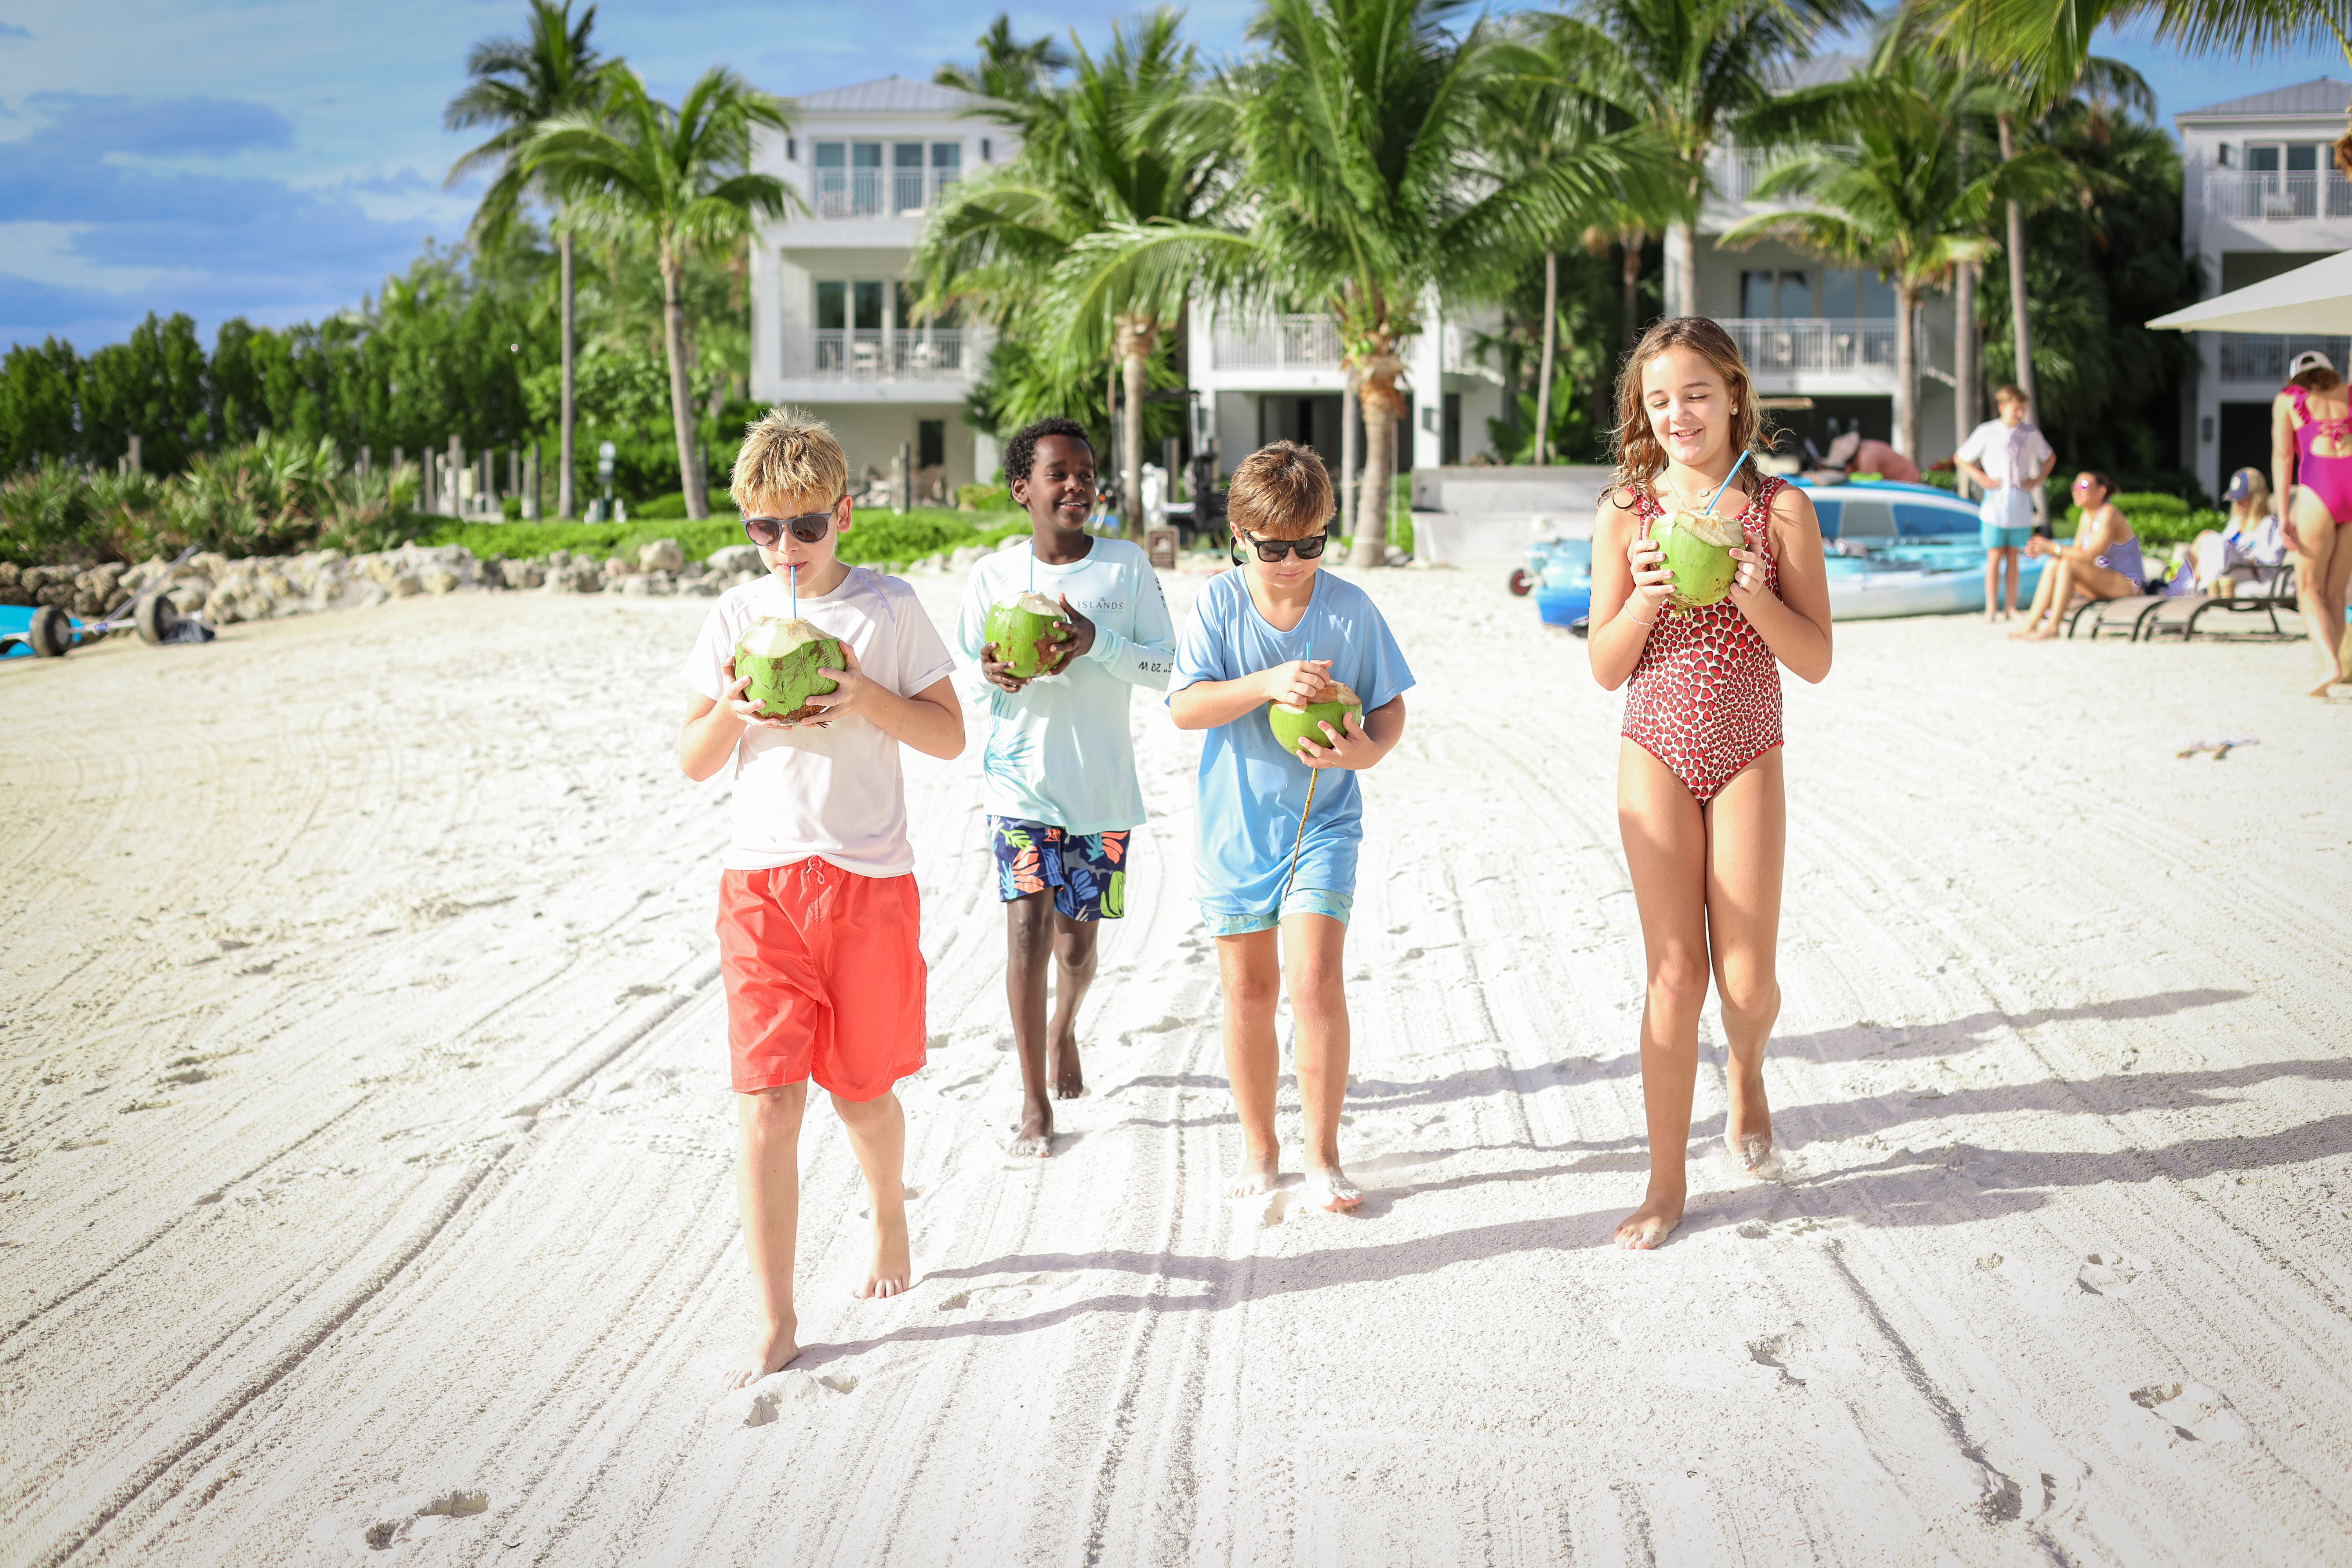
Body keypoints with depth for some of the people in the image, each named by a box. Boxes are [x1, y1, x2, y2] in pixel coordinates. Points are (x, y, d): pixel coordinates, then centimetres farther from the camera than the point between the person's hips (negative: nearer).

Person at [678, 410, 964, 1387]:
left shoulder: (888, 608, 0)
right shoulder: (737, 615, 6)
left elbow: (949, 737, 0)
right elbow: (694, 762, 8)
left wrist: (864, 693, -16)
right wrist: (733, 708, -13)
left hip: (869, 877, -1)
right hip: (760, 882, 1)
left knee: (861, 1088, 10)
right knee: (767, 1104, -5)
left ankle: (889, 1218, 42)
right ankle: (775, 1323, 1)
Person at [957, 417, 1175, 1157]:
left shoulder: (1127, 565, -1)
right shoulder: (993, 575, 0)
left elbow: (1166, 667, -3)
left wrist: (1095, 641, -19)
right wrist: (992, 675, -17)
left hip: (1103, 783, 1)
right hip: (1021, 778, -1)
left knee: (1077, 939, 11)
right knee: (1028, 924, -12)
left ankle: (1063, 1028, 46)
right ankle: (1035, 1102, 0)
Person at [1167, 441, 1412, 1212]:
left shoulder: (1351, 607, -4)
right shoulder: (1219, 603, -5)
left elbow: (1389, 707, 2)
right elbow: (1185, 706, -12)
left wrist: (1367, 749, -20)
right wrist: (1268, 684, -27)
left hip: (1322, 823, -1)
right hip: (1234, 824, 1)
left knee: (1315, 982, -13)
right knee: (1247, 989, 9)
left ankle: (1323, 1155, 0)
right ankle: (1258, 1146, 26)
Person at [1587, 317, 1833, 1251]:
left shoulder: (1781, 510, -2)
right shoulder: (1625, 514, 0)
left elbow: (1816, 661, -4)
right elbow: (1606, 668, 0)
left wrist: (1754, 596, -20)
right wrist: (1646, 597, -17)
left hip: (1748, 759, 0)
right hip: (1656, 755, 0)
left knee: (1746, 980, -3)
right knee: (1675, 975, -1)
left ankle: (1746, 1069, 35)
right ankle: (1668, 1182, 10)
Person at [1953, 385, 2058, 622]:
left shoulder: (2031, 432, 6)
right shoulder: (1987, 432, -1)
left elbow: (2050, 457, 22)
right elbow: (1960, 459, 7)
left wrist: (2038, 480, 6)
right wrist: (1981, 478, -5)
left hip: (2022, 503, 2)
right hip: (1996, 502, -2)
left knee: (2013, 556, 5)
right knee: (1995, 556, -4)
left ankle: (2010, 607, 9)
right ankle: (1991, 609, -1)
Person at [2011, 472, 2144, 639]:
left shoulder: (2109, 514, -16)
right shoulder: (2087, 516, 11)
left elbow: (2090, 556, -24)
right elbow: (2076, 552, 6)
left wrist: (2052, 548, -24)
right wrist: (2043, 548, -9)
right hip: (2106, 584, 9)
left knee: (2068, 564, -25)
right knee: (2053, 565, -6)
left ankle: (2053, 627, -26)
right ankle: (2031, 624, -14)